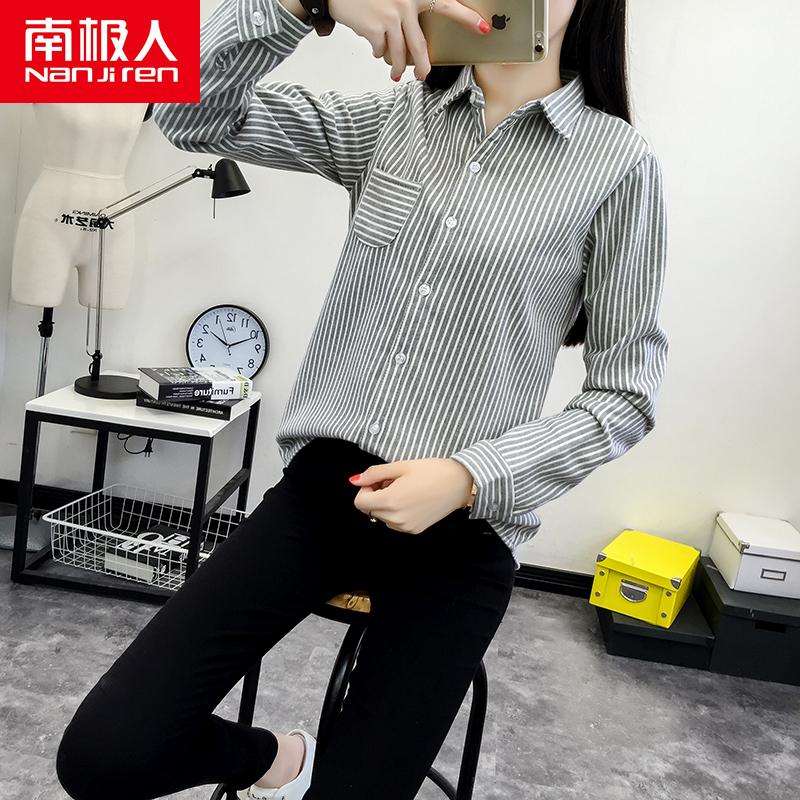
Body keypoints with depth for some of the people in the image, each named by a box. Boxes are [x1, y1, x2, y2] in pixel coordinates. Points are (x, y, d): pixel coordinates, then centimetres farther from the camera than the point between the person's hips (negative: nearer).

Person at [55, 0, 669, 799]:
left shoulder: (619, 162, -3)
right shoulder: (389, 120, 6)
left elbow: (625, 394, -2)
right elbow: (191, 115, 0)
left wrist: (470, 479, -16)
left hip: (462, 532, -2)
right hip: (320, 486, 3)